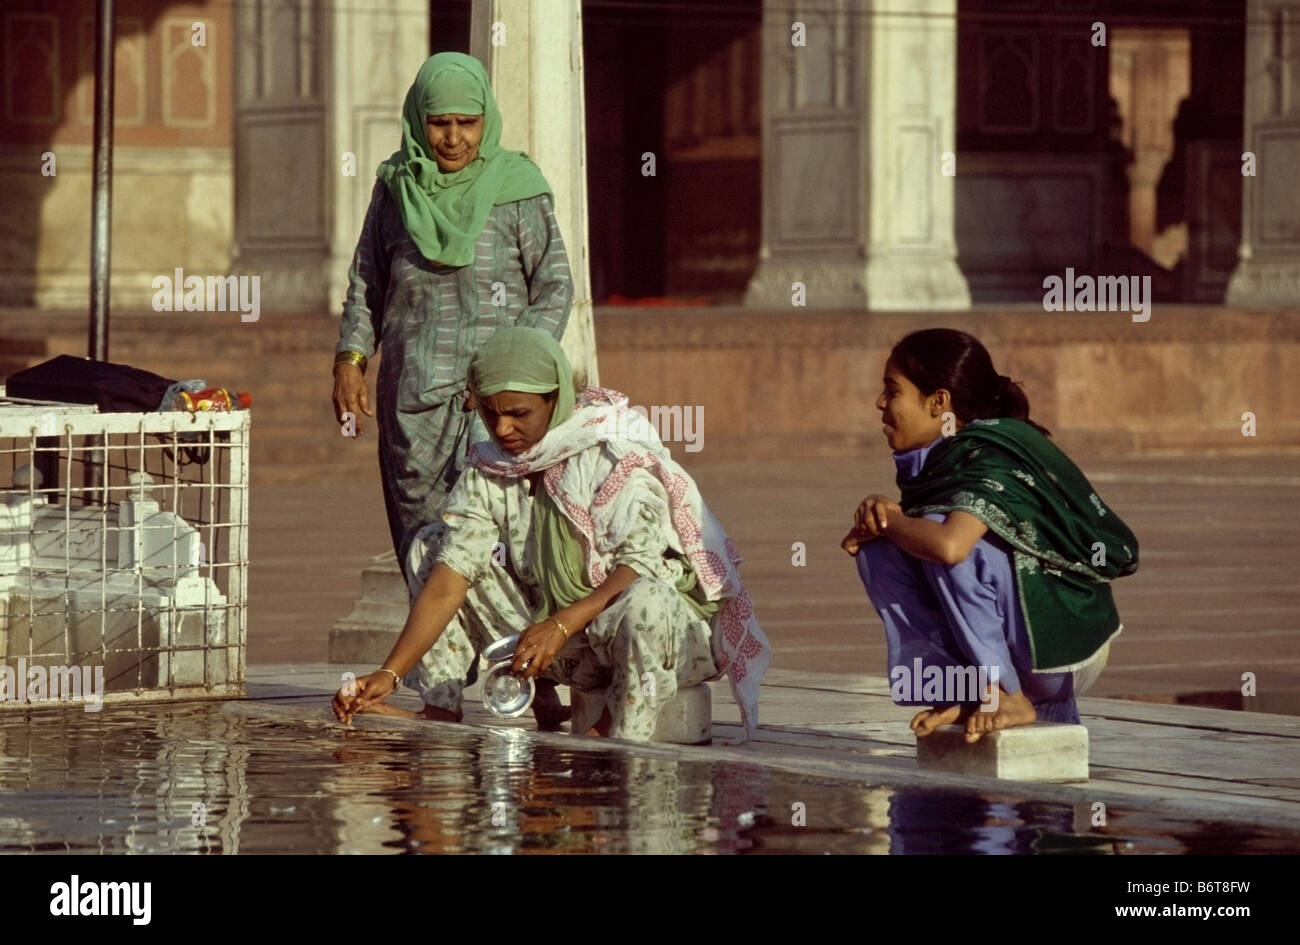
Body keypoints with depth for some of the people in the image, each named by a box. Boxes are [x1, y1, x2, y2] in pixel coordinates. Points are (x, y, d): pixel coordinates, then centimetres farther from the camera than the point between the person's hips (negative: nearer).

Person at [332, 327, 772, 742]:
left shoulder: (616, 454, -17)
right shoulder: (488, 471, -1)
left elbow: (639, 566, -28)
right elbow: (447, 582, -8)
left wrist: (560, 625, -41)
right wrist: (389, 674, -20)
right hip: (563, 643, 6)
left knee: (643, 601, -43)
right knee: (432, 545, 1)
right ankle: (439, 712, -4)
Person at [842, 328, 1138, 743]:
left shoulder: (994, 460, -22)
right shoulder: (944, 458, 5)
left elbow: (948, 545, -39)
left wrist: (888, 520, -20)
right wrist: (878, 513, -15)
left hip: (1067, 647, -9)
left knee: (953, 539, -28)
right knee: (877, 553, -2)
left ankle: (1008, 697, -16)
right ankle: (959, 693, -1)